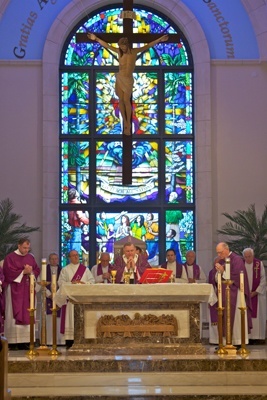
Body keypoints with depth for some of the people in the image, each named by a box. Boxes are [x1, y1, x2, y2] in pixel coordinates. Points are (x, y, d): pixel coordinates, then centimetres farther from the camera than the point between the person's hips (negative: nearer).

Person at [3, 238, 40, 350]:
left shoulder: (31, 257, 13)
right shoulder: (10, 257, -4)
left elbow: (37, 270, 11)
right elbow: (9, 272, -13)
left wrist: (31, 272, -10)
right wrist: (23, 272, -13)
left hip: (28, 290, 5)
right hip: (14, 290, -5)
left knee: (27, 315, 2)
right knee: (14, 315, -6)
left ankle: (24, 341, 3)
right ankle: (13, 342, -5)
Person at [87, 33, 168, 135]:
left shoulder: (134, 51, -5)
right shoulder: (119, 52, 0)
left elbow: (147, 46, -6)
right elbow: (106, 45, 5)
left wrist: (159, 40, -12)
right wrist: (96, 39, 5)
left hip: (128, 80, -3)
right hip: (119, 78, 3)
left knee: (126, 100, -4)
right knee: (121, 100, 5)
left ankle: (128, 123, 4)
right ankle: (125, 122, 15)